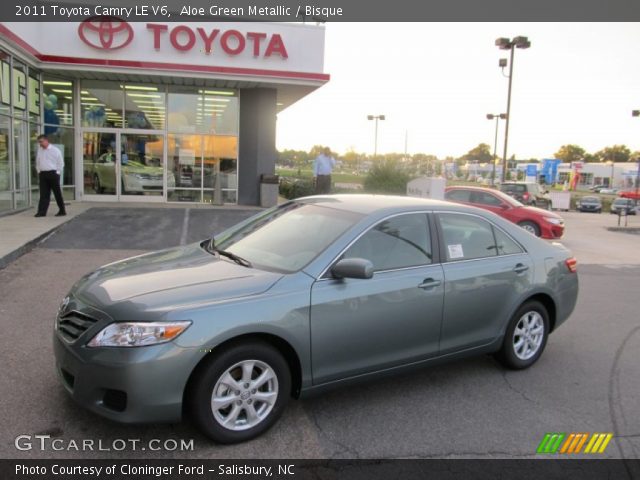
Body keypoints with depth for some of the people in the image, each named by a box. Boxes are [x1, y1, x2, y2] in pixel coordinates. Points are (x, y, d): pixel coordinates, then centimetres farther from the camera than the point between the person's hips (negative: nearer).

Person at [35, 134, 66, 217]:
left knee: (57, 193, 2)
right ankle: (42, 212, -1)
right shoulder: (39, 151, 11)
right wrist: (39, 171, 10)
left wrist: (57, 173, -4)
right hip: (42, 174, 4)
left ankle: (62, 211, 10)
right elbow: (37, 162, 20)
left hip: (53, 173, -4)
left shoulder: (55, 150, -3)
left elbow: (61, 163, -1)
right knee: (43, 194, 1)